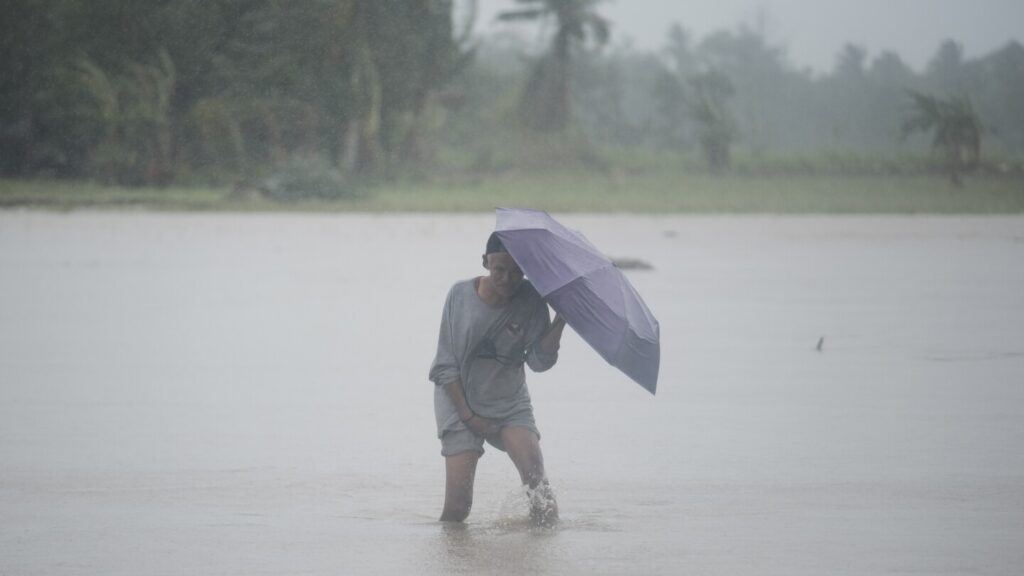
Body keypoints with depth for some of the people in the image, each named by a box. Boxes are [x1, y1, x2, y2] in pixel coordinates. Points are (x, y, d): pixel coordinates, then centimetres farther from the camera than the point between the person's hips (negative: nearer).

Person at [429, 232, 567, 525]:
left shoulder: (529, 300, -6)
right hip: (461, 403, -1)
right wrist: (468, 416, -11)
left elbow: (539, 361, -11)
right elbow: (445, 366, -6)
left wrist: (561, 320, -23)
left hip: (511, 403, 1)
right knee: (457, 505, -10)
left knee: (535, 476, -22)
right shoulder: (460, 295, -9)